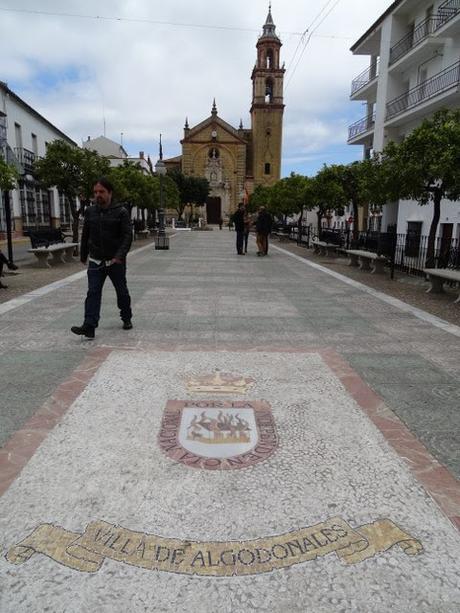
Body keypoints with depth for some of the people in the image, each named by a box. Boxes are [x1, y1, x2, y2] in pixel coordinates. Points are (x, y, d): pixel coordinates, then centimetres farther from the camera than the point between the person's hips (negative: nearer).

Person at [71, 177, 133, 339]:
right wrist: (83, 255, 18)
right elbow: (85, 236, 15)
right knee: (93, 293, -7)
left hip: (116, 261, -3)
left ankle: (126, 318, 32)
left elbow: (127, 236, -13)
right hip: (95, 261, 3)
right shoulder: (90, 212, 7)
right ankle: (89, 327, -11)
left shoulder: (121, 212, -6)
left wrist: (120, 255, -26)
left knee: (122, 292, 12)